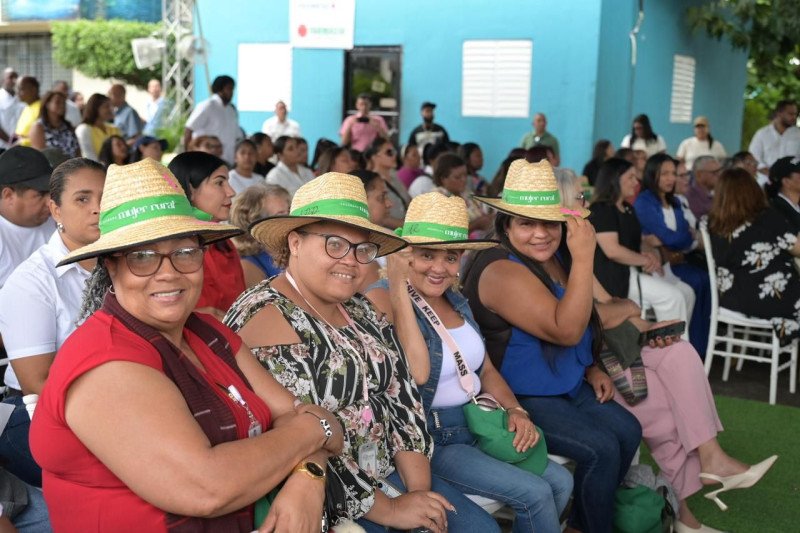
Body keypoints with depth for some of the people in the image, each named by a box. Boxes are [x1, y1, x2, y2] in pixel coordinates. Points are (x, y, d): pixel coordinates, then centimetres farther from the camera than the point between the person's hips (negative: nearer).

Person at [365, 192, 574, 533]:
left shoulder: (456, 301, 9)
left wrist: (515, 410, -4)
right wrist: (399, 283, -28)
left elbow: (486, 370, 16)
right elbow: (416, 373, -31)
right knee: (535, 494, -15)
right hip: (427, 438, -8)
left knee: (561, 482, 1)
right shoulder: (381, 299, -16)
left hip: (477, 424, 8)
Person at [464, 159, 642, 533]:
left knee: (628, 431, -4)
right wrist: (584, 255, -32)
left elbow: (580, 327, 22)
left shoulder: (551, 261, 6)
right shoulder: (503, 272, -23)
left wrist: (591, 371, 6)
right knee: (601, 448, -19)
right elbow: (566, 330, -31)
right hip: (519, 398, -9)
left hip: (567, 386, 9)